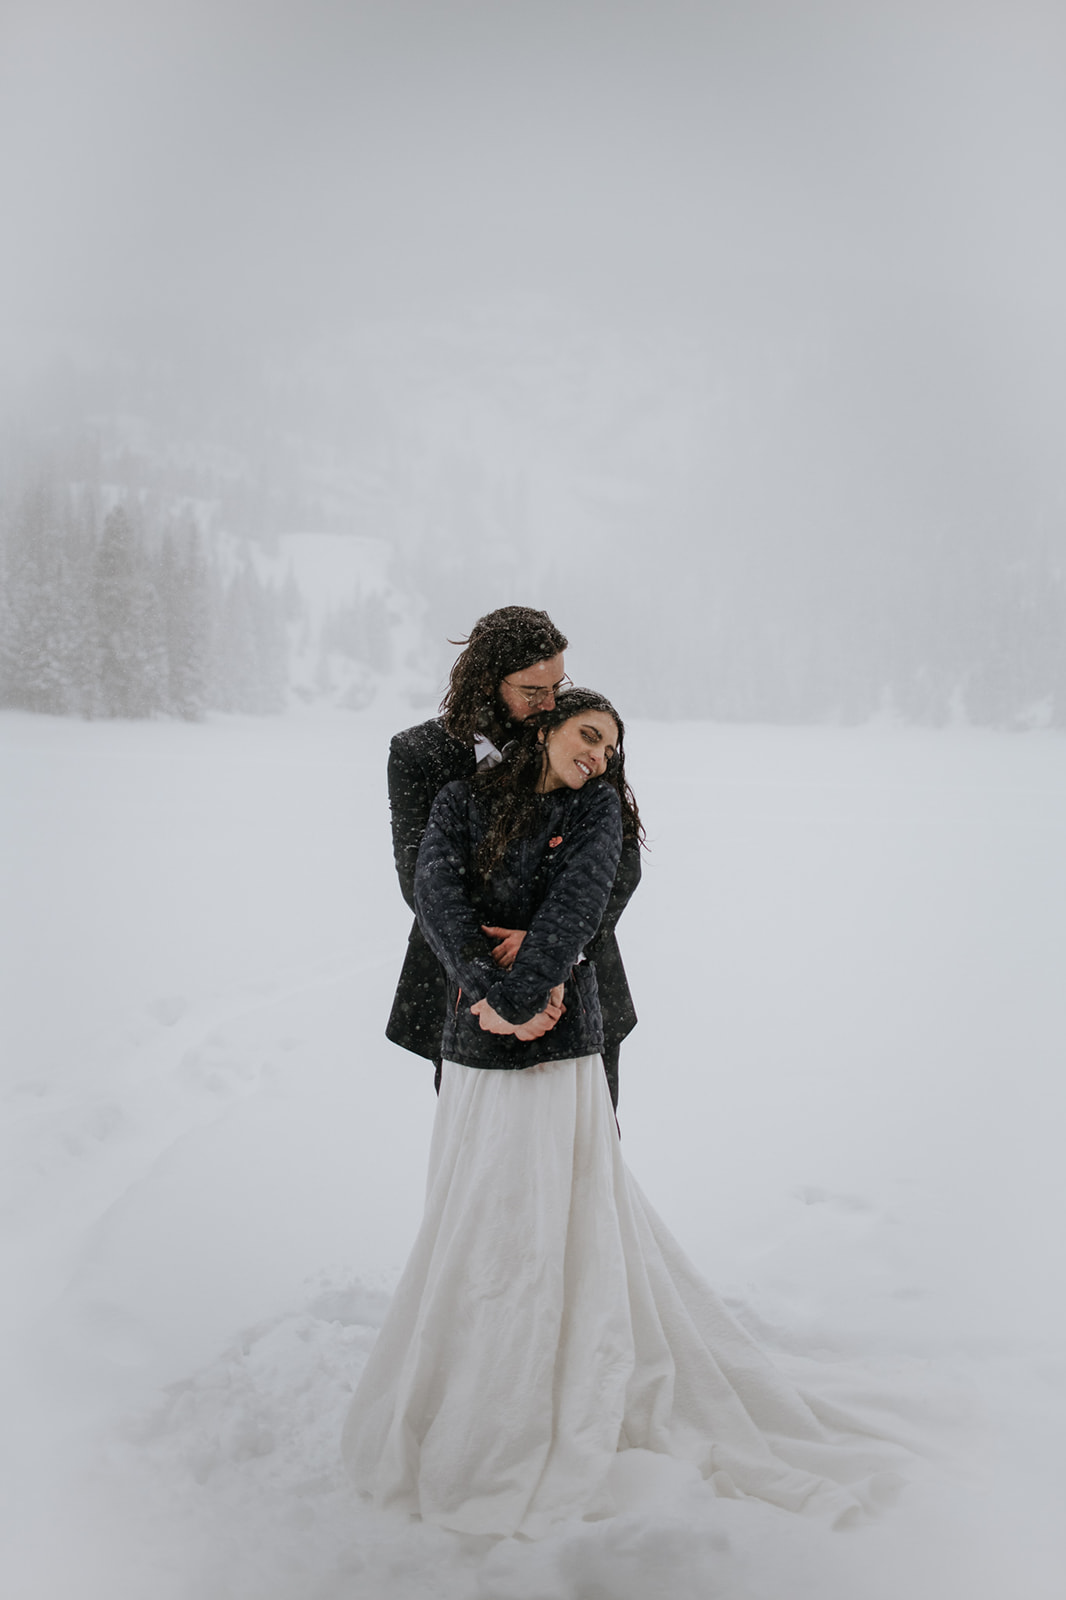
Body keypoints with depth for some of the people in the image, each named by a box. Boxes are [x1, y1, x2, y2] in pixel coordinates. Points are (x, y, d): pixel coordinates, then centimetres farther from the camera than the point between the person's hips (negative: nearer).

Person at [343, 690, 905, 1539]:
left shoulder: (596, 808, 2)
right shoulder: (462, 802, 7)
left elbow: (578, 902, -13)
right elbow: (437, 893, -7)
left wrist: (513, 1002, -23)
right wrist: (485, 993, -21)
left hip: (556, 1055, -3)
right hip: (473, 1056, 3)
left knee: (553, 1235, 2)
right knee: (469, 1231, 14)